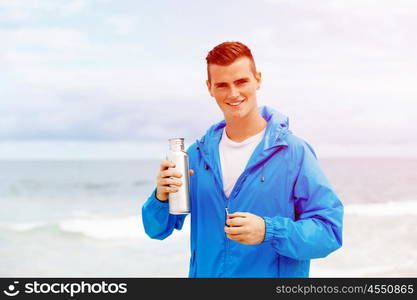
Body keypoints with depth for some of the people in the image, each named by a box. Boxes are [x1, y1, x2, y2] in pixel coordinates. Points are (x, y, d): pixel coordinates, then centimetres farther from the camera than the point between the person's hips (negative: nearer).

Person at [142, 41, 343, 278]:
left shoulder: (294, 152, -12)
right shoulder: (198, 153, 1)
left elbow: (330, 231, -15)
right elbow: (157, 229, 5)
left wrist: (268, 231, -28)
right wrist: (161, 197, -15)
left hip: (275, 273, -3)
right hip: (204, 272, 4)